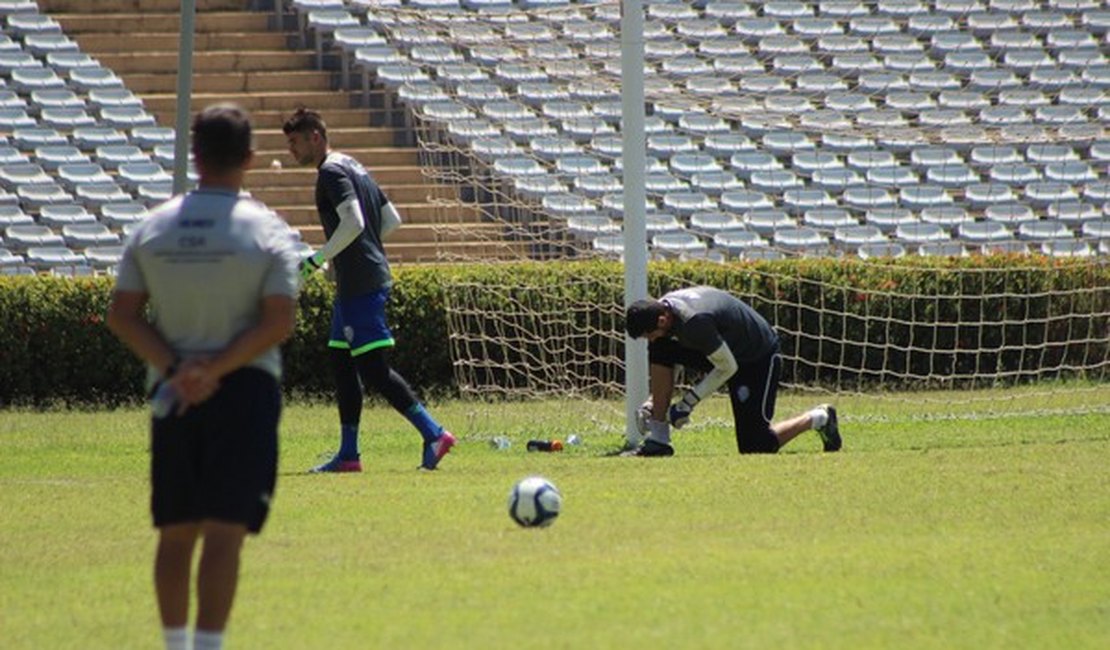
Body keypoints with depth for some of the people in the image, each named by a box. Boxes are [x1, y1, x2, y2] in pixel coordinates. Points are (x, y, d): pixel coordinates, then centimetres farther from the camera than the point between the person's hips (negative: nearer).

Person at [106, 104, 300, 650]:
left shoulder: (152, 228, 4)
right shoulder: (267, 231, -6)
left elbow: (121, 315, 0)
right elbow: (278, 322, -14)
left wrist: (175, 369, -7)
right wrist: (215, 370, -14)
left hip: (171, 393, 4)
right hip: (246, 389, -4)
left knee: (175, 531, 14)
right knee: (225, 532, -6)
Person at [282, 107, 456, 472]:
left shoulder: (332, 172, -11)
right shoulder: (353, 168, 18)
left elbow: (354, 222, -24)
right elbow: (392, 220, 20)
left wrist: (318, 259, -17)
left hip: (361, 287, -10)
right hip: (355, 287, 10)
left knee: (374, 370, -10)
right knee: (341, 364, 11)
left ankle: (434, 434, -12)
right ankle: (349, 453, 13)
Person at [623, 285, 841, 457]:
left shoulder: (694, 322, -36)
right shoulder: (662, 308, -10)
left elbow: (727, 368, -24)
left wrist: (687, 403, -20)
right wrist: (655, 401, -3)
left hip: (759, 358, -8)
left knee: (755, 446, -10)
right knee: (660, 352, -12)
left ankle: (819, 419, 14)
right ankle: (658, 440, -11)